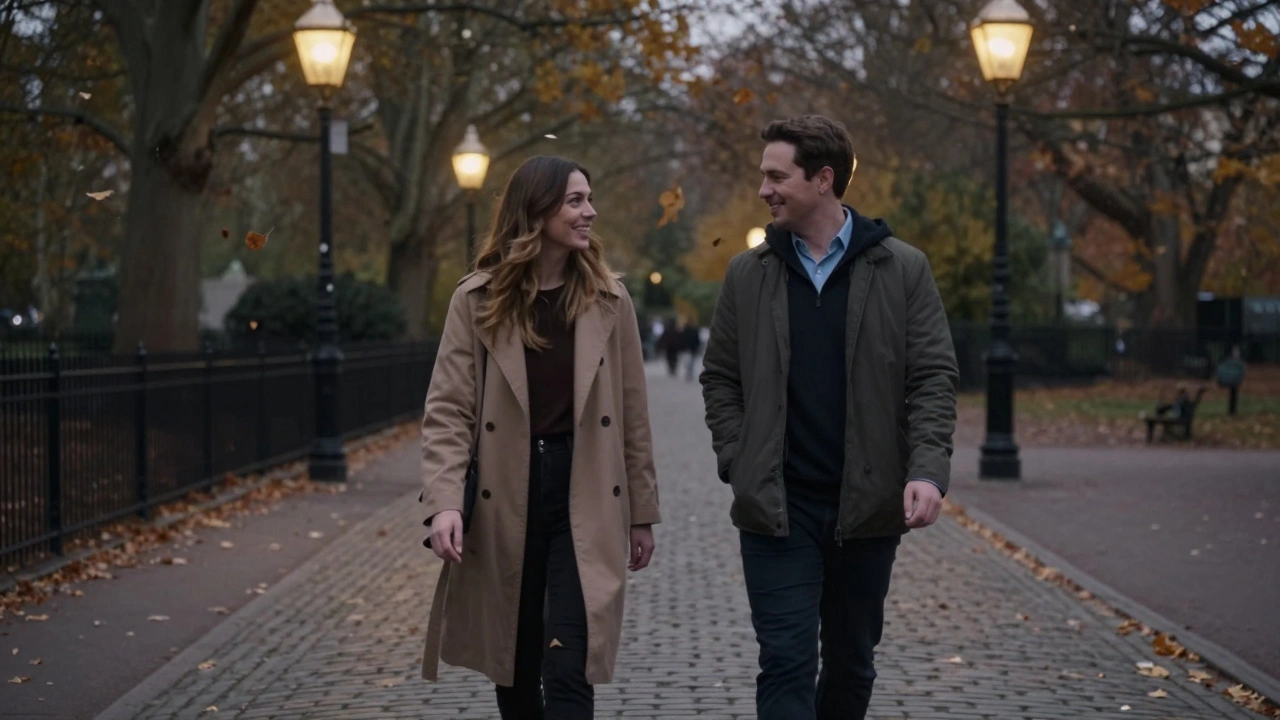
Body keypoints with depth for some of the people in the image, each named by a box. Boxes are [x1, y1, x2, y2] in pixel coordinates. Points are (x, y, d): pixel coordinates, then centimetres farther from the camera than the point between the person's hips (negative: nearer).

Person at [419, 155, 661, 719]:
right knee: (515, 668, 13)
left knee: (568, 672, -9)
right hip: (505, 503, 1)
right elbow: (448, 411, -5)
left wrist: (642, 513, 7)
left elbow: (631, 414, 6)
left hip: (585, 502, 0)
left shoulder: (608, 301, 3)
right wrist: (445, 503, -18)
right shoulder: (478, 299, -1)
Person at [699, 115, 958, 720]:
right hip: (776, 508, 0)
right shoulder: (748, 274, 5)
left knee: (851, 662, 14)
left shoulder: (903, 269, 0)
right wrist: (738, 464, -3)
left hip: (867, 506, 0)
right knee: (787, 662, -6)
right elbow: (719, 379, 10)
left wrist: (927, 471, -15)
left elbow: (933, 379, -2)